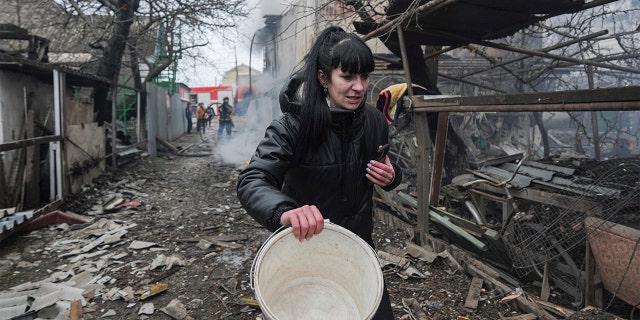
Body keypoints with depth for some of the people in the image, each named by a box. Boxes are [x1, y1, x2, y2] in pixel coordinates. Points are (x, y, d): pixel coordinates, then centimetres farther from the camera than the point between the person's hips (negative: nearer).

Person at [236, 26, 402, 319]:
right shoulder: (293, 126, -23)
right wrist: (285, 211, -53)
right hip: (303, 245, -3)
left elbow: (388, 172, 10)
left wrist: (390, 177, -15)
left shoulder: (375, 122, -7)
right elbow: (252, 181, -32)